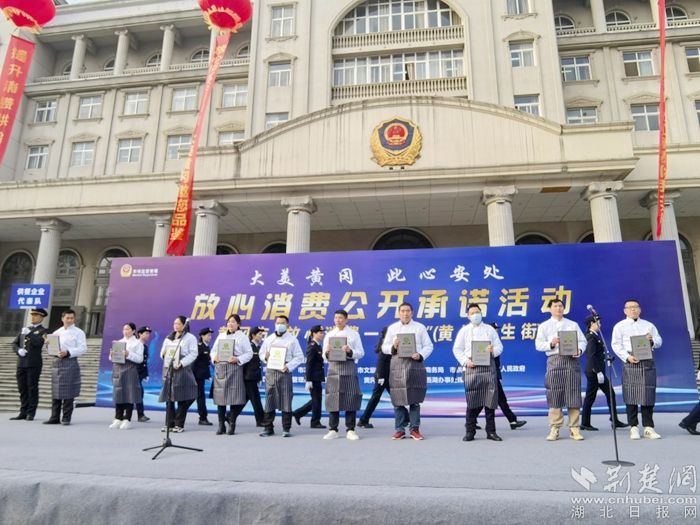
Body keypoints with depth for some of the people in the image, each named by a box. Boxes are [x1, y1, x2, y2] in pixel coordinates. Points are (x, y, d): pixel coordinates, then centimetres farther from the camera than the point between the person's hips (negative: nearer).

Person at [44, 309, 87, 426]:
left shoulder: (78, 332, 1)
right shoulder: (56, 332, 17)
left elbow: (83, 349, -7)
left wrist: (68, 353, -17)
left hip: (70, 362, -5)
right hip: (56, 362, 5)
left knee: (68, 391, -4)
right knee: (56, 391, 7)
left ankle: (66, 418, 4)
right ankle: (55, 417, 15)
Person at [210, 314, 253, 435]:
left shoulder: (242, 337, 3)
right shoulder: (221, 336, 17)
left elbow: (249, 353, -1)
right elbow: (213, 350, 18)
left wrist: (238, 359, -16)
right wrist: (214, 358, -3)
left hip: (234, 368, -4)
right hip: (220, 368, 4)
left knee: (234, 396, -5)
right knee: (219, 396, 3)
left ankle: (232, 424, 6)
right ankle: (221, 425, 13)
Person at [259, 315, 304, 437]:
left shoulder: (292, 339, 5)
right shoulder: (268, 339, 14)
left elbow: (299, 357, 2)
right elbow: (261, 353, 19)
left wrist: (288, 366, -11)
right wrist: (265, 357, -4)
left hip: (284, 372, -3)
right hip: (270, 371, 3)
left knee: (286, 401, -3)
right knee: (269, 401, 3)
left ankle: (286, 429, 5)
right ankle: (268, 428, 12)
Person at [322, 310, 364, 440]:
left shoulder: (354, 334, 9)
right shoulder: (329, 335, 14)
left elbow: (361, 353, 3)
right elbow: (324, 357, 12)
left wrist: (350, 351, -14)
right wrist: (327, 353, -10)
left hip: (349, 367, -1)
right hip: (334, 368, 2)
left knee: (350, 398, -3)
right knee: (332, 398, -1)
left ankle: (350, 430, 5)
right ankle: (333, 430, 7)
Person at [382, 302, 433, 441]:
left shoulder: (420, 327, 9)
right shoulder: (392, 328, 12)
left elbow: (429, 346, 6)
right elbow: (384, 347, 11)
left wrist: (420, 355, -12)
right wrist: (393, 347, -10)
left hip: (415, 364, -1)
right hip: (397, 365, 1)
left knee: (414, 399, 1)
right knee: (398, 398, 1)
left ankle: (415, 429, 11)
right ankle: (400, 429, 10)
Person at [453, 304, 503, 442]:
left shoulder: (489, 329, 15)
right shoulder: (464, 330, 11)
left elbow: (499, 346, 13)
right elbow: (457, 349, 8)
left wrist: (493, 350, -10)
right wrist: (465, 361, -6)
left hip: (488, 366, 1)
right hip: (472, 367, -1)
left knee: (490, 399, 0)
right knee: (472, 400, -3)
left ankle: (491, 431, 10)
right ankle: (470, 431, 6)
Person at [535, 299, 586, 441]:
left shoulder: (573, 324, 18)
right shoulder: (544, 326, 12)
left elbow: (582, 341, 10)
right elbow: (538, 344, 4)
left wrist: (579, 350, -10)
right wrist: (551, 343, -14)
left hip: (572, 360, 1)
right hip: (554, 360, -1)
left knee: (573, 394, -1)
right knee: (555, 395, -3)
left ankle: (574, 429, 6)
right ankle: (554, 429, 3)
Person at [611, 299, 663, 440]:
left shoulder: (649, 325, 19)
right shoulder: (619, 326, 8)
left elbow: (659, 342, 13)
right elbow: (616, 345, 0)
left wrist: (652, 341, -10)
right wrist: (627, 357, -14)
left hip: (648, 362, 3)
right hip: (630, 362, -3)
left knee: (649, 396, 1)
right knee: (631, 396, -3)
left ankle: (648, 427, 7)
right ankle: (633, 427, 4)